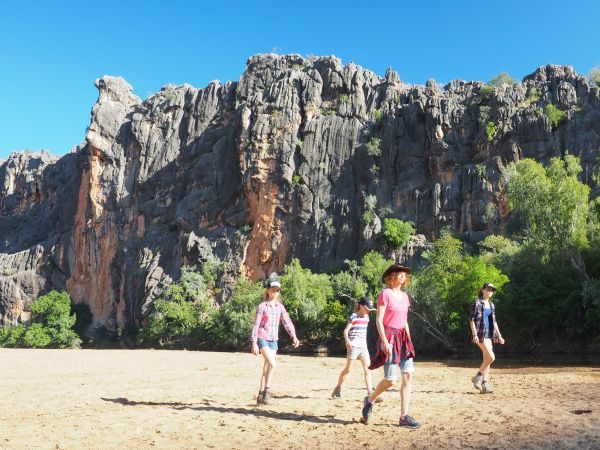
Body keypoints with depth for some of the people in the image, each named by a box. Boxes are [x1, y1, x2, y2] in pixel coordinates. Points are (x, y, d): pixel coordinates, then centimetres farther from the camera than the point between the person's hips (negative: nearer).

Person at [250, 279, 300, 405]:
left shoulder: (280, 307, 7)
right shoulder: (262, 306, -7)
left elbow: (287, 322, 4)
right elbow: (256, 325, -9)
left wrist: (294, 337, -10)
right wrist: (254, 343, -14)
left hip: (273, 341, 5)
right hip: (262, 339, -5)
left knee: (266, 368, 7)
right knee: (272, 364, -20)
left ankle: (261, 395, 15)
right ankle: (266, 391, -6)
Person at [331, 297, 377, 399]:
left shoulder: (366, 317, 10)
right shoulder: (354, 316, -9)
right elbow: (346, 330, -15)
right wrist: (347, 340, -33)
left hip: (363, 346, 6)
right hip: (353, 346, -6)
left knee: (368, 369, -5)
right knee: (348, 369, 3)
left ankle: (370, 393, -6)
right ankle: (338, 388, 20)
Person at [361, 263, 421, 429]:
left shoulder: (405, 296, 13)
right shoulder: (385, 294, -8)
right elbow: (379, 320, -12)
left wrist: (409, 342, 16)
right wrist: (384, 341, -19)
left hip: (403, 339, 7)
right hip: (389, 338, -7)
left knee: (408, 375, -3)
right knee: (390, 379, -7)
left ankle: (404, 417, 1)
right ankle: (369, 400, 20)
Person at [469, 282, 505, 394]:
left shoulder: (491, 305, 15)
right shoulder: (477, 303, -6)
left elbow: (494, 321, 21)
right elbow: (471, 319, -10)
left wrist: (499, 336, 17)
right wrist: (474, 334, -18)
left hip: (489, 334, 7)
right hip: (481, 334, -7)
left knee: (486, 358, 6)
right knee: (491, 357, -15)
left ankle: (485, 384, 10)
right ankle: (477, 377, 1)